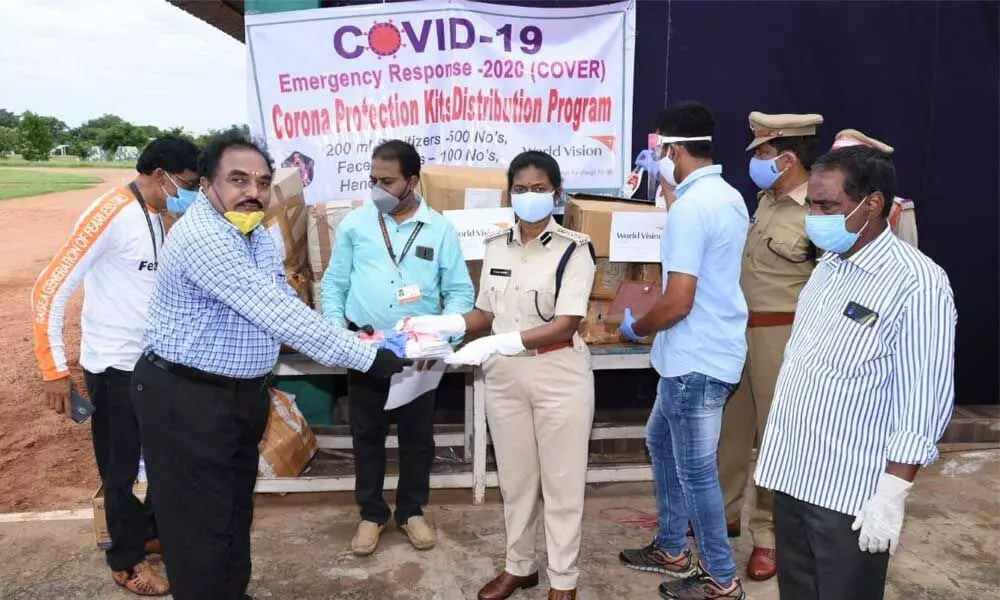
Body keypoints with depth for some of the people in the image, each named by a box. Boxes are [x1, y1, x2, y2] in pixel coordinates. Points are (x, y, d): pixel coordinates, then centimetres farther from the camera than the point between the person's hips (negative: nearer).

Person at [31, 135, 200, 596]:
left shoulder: (161, 216, 6)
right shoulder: (110, 213, -19)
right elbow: (49, 289, -19)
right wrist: (55, 369, -17)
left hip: (156, 361, 8)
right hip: (115, 367, -8)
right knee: (123, 467, 8)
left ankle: (152, 532, 41)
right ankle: (126, 561, 28)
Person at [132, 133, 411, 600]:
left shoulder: (258, 234, 5)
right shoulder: (201, 237, -27)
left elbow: (283, 305, 12)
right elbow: (275, 313, -32)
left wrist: (346, 338, -1)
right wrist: (365, 357, -32)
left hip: (243, 392, 9)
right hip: (185, 397, -9)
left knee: (236, 509, 22)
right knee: (201, 522, 5)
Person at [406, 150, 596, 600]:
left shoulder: (574, 248, -11)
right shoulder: (496, 246, 5)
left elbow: (564, 326, -18)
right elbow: (487, 313, 10)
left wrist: (494, 344, -27)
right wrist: (444, 324, -8)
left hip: (559, 373, -4)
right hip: (504, 375, 5)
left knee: (561, 481, 8)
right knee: (514, 477, 16)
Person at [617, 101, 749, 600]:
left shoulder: (690, 207, -22)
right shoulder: (728, 197, 9)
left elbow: (678, 303, -26)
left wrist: (634, 328, -5)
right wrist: (668, 183, 30)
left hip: (697, 359, -10)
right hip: (704, 352, 10)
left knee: (695, 471, 4)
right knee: (660, 441, 22)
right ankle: (672, 550, 37)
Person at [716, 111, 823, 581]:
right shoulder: (765, 200, 7)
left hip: (782, 335, -8)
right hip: (739, 328, 8)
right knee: (729, 424, 17)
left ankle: (770, 535, 21)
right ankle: (723, 511, 35)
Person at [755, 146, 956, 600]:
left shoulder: (917, 283, -16)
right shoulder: (829, 265, 8)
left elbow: (923, 404, -17)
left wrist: (891, 496, -19)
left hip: (850, 492, -7)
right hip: (793, 474, 7)